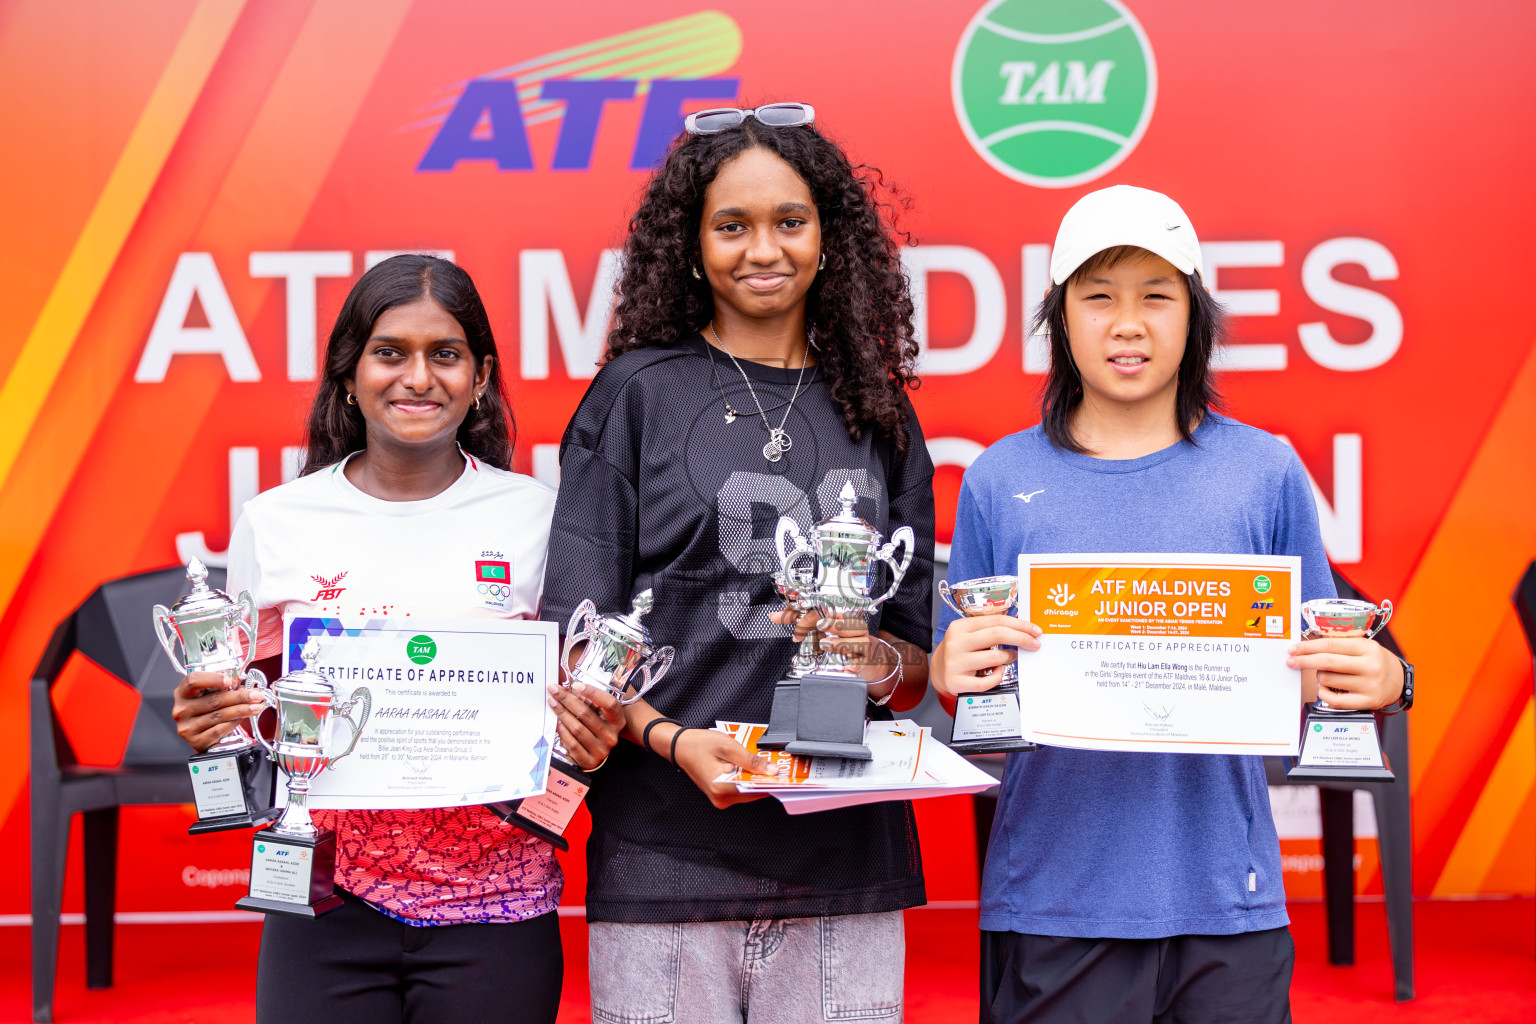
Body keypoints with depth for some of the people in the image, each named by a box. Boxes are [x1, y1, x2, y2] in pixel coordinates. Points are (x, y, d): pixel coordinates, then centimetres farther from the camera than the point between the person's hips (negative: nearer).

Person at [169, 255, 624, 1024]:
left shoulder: (536, 517, 2)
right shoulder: (275, 522, 4)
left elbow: (570, 704, 9)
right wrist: (207, 725, -9)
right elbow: (249, 720, 11)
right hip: (326, 906, 1)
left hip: (494, 912, 0)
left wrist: (590, 740, -12)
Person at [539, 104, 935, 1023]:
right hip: (667, 860, -2)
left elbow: (920, 654, 15)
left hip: (845, 865, 3)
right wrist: (674, 740, -17)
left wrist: (878, 663, -7)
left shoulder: (878, 414, 13)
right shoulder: (637, 395, 4)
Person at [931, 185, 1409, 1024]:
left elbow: (1314, 674, 8)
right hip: (1050, 901, 0)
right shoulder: (1000, 480, 3)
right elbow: (956, 676, 6)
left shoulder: (1265, 473, 3)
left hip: (1224, 898, 1)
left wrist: (1379, 681, -13)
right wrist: (950, 669, -16)